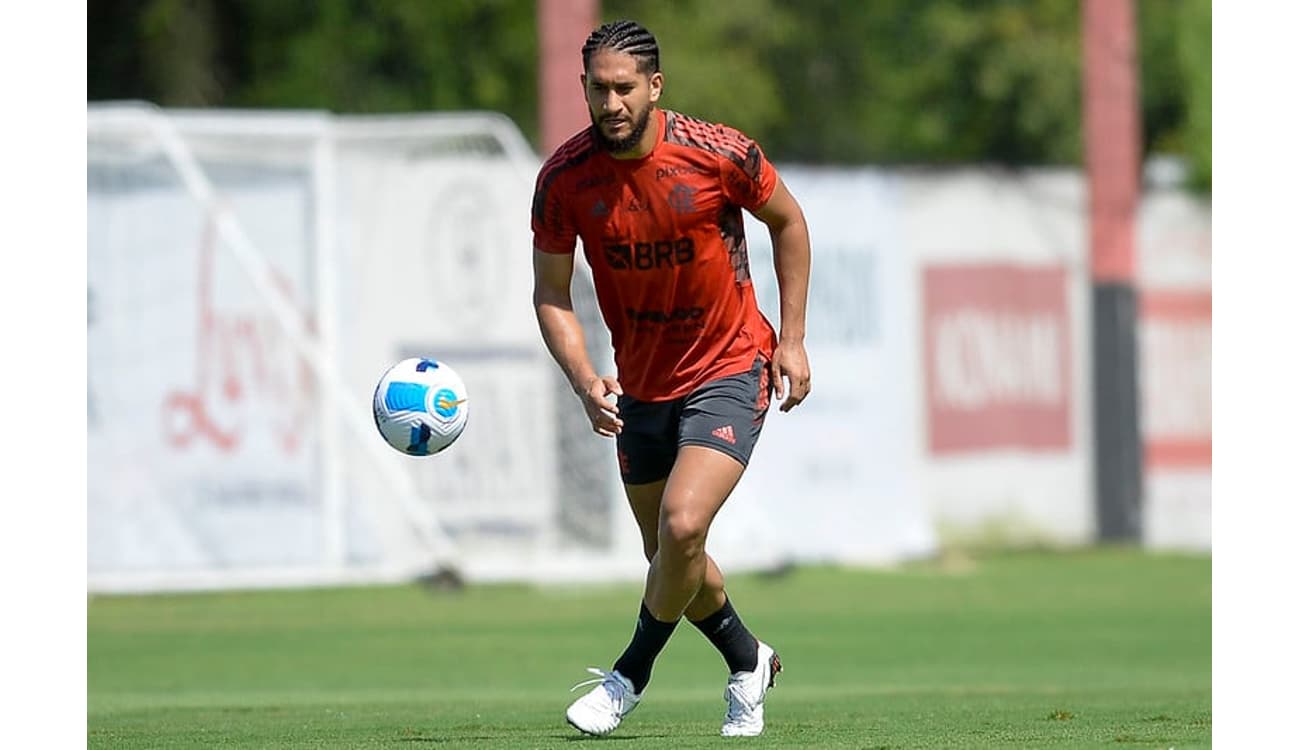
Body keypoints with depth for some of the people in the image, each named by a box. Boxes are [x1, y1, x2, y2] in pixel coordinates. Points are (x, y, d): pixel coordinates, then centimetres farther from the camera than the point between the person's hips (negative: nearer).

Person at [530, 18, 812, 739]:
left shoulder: (719, 154, -18)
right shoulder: (564, 179, -14)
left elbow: (788, 221, 1)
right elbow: (551, 295, -4)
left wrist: (791, 339, -1)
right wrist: (584, 380, -21)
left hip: (729, 372, -4)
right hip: (641, 385, 4)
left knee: (682, 525, -22)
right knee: (669, 554, 13)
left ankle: (631, 675, 1)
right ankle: (749, 662, 40)